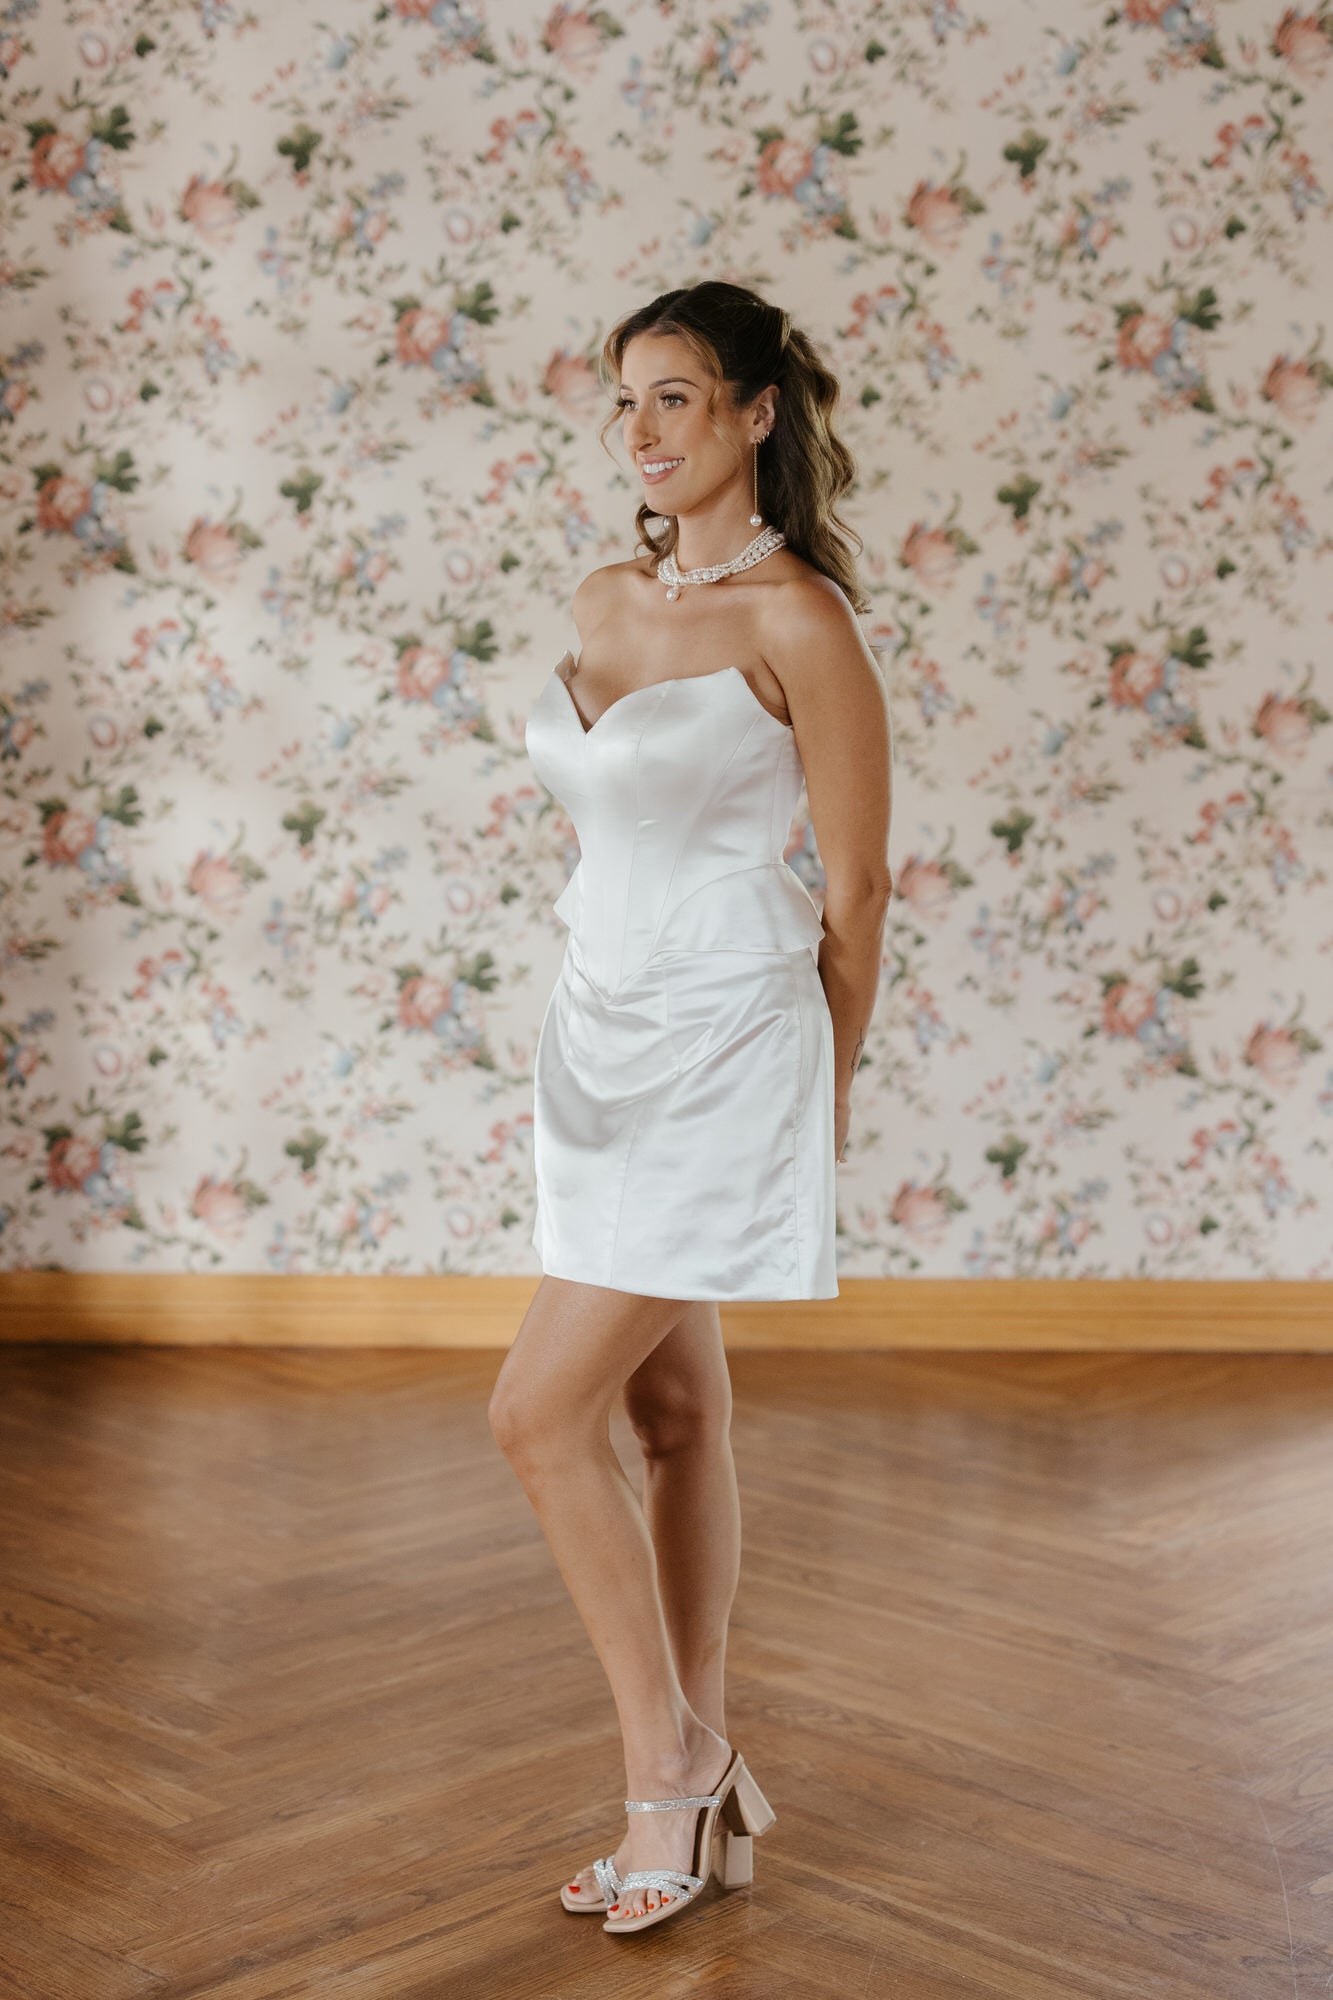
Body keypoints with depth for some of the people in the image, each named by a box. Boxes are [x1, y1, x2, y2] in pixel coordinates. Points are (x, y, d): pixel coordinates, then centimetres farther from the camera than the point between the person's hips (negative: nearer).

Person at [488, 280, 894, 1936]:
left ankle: (665, 1761, 10)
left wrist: (819, 1092, 4)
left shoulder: (795, 617, -12)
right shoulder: (603, 601, 10)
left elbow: (855, 887, -6)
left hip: (719, 1049, -7)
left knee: (542, 1413, -8)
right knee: (671, 1412, 13)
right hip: (600, 1034, 7)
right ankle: (703, 1778, 25)